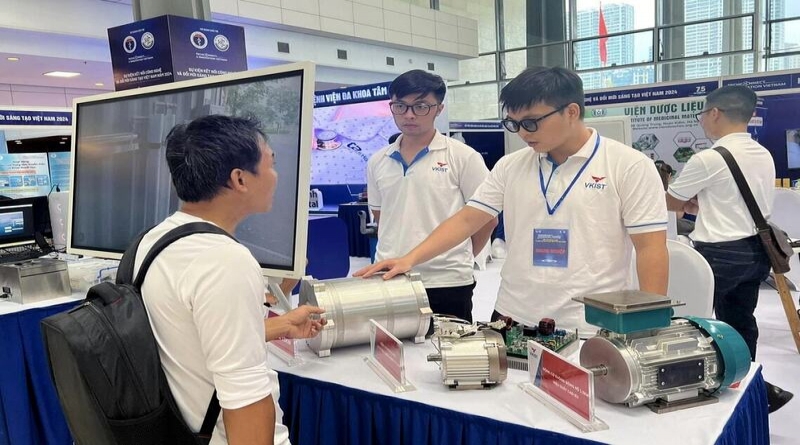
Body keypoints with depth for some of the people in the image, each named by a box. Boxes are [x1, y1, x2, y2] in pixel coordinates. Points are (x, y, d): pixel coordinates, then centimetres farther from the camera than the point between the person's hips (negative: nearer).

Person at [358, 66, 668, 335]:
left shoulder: (630, 166, -6)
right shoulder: (511, 166, 6)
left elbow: (651, 248, -7)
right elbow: (467, 220, 4)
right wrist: (410, 259, -7)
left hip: (592, 331, -3)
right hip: (512, 321, 4)